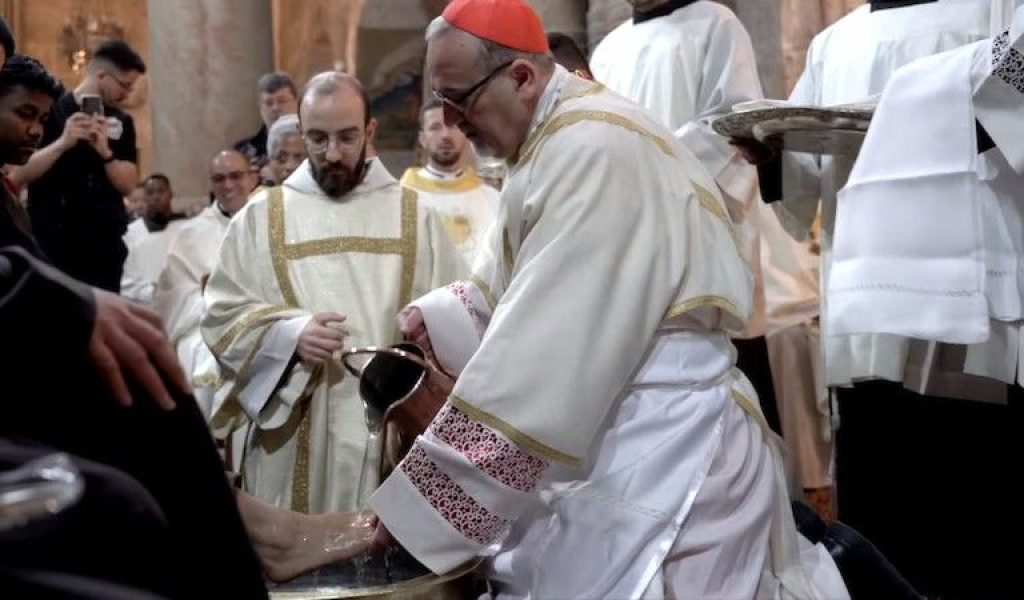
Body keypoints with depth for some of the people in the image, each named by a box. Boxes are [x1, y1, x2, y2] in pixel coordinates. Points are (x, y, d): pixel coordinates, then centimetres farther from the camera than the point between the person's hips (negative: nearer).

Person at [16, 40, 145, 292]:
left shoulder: (121, 122, 10)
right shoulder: (50, 111, -1)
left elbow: (127, 184, 4)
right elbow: (19, 175, -7)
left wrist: (105, 152, -15)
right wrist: (62, 143, -21)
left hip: (104, 247, 4)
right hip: (51, 244, -3)